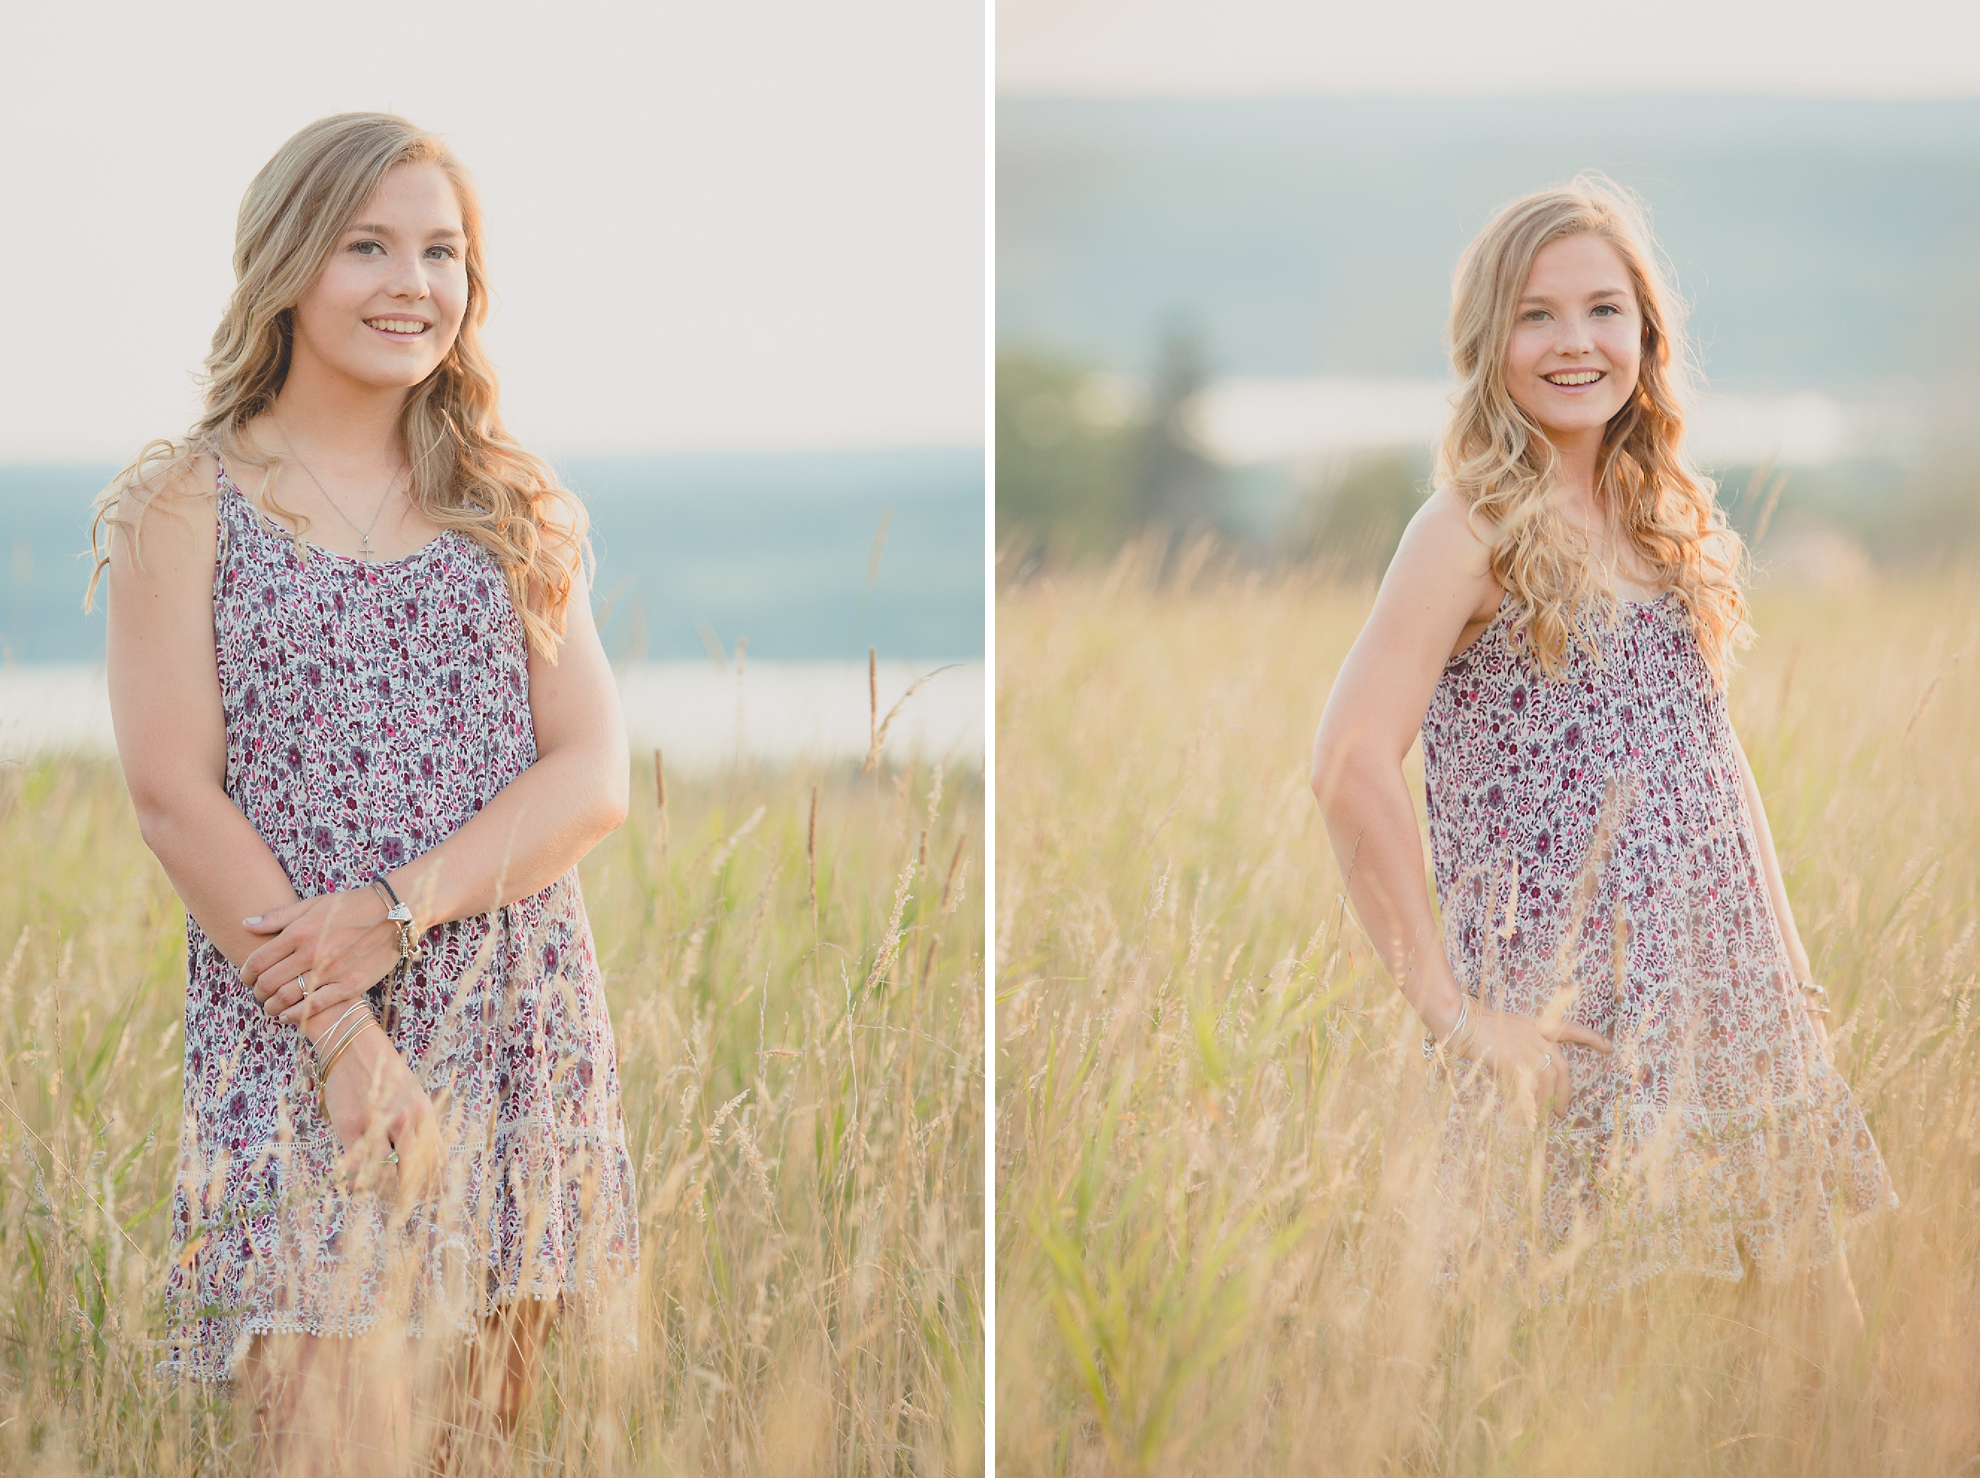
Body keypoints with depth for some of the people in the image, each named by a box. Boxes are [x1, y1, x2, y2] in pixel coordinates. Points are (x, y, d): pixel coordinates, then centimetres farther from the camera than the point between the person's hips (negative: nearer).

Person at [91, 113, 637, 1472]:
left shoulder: (515, 506, 13)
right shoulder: (185, 505, 4)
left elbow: (595, 777, 4)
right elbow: (175, 796, -5)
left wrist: (399, 911, -13)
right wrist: (342, 1035, -14)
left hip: (519, 1035, 3)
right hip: (288, 1039, -3)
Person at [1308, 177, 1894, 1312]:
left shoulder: (1670, 516, 13)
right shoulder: (1475, 529, -9)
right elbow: (1353, 762, -19)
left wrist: (1787, 955, 12)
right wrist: (1451, 1011, -18)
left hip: (1727, 1011, 7)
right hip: (1577, 1033, -7)